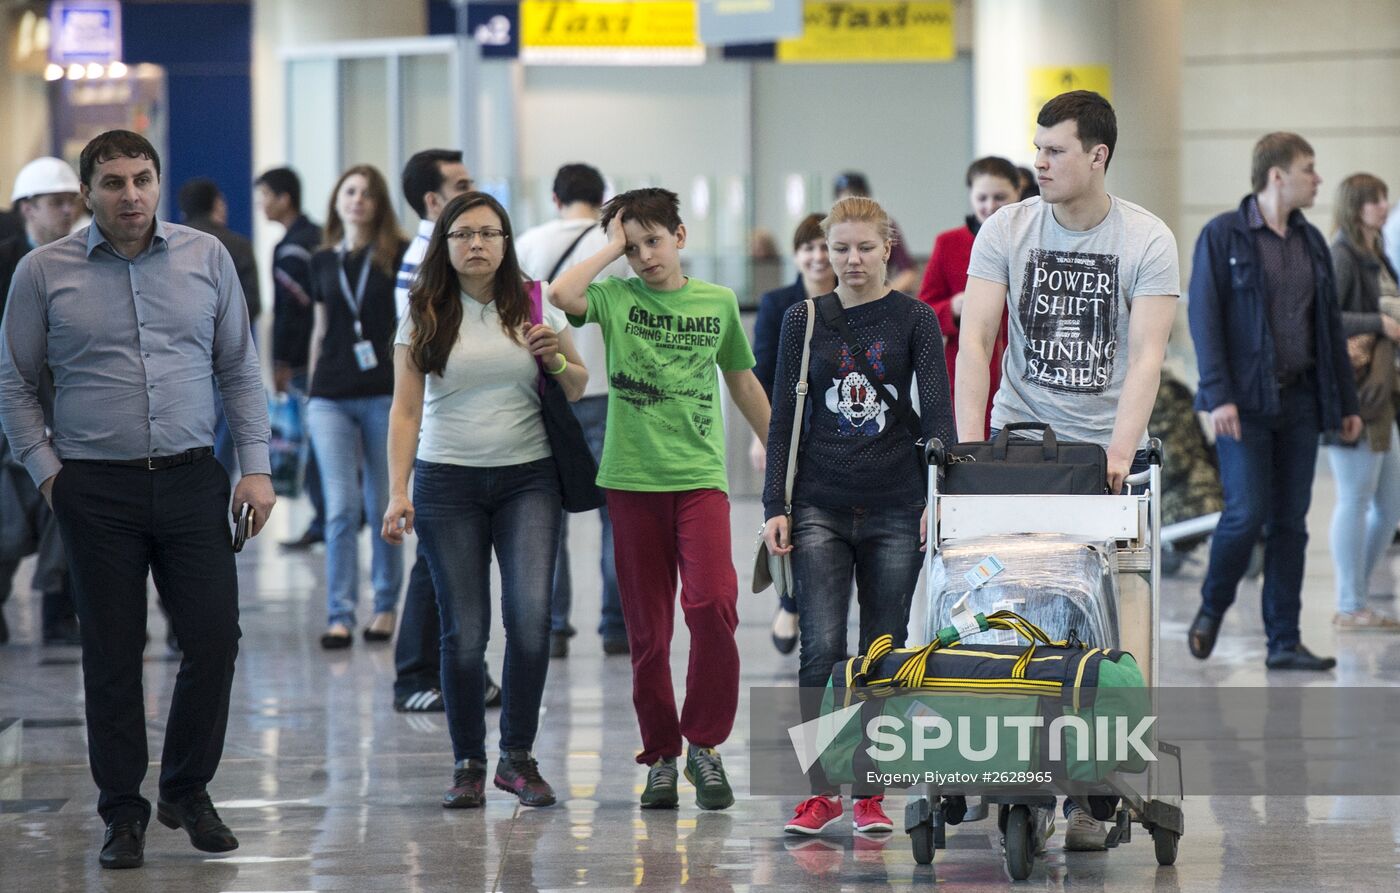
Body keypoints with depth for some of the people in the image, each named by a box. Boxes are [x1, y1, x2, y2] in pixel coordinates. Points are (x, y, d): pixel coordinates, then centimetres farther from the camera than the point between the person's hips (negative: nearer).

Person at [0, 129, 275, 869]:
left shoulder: (206, 258, 5)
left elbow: (239, 370, 9)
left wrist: (255, 467, 3)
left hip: (191, 479, 2)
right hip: (96, 489, -1)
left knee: (214, 637, -1)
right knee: (112, 654, 3)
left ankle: (187, 792, 18)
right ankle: (123, 814, 14)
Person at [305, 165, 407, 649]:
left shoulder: (399, 256, 1)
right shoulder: (323, 261, 11)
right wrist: (309, 392, 17)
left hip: (385, 395, -2)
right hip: (331, 399, 2)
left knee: (382, 507, 4)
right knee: (340, 509, -4)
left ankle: (385, 606, 17)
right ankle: (340, 615, -3)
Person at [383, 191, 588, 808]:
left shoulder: (534, 305, 6)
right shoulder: (424, 317, 3)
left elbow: (580, 387, 15)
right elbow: (405, 410, 2)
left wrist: (556, 361, -8)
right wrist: (398, 492, -7)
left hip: (528, 479, 0)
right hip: (448, 480, 0)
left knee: (530, 614, -14)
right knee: (464, 630, -3)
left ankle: (517, 757, 0)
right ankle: (467, 764, 10)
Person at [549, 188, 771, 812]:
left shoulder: (717, 303, 9)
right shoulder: (615, 298, 3)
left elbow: (743, 384, 20)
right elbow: (561, 293, -19)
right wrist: (614, 244, -6)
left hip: (700, 477, 0)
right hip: (632, 478, 0)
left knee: (713, 605, -19)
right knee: (647, 629, 4)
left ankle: (705, 742, -5)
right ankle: (661, 755, 16)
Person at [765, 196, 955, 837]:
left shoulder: (915, 320, 2)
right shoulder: (804, 321, 6)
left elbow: (937, 413, -4)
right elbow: (784, 418, 7)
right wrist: (775, 507, 0)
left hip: (894, 511, 0)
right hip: (820, 508, 0)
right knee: (823, 648, -11)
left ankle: (870, 795, 13)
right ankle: (822, 792, -3)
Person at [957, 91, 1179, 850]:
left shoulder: (1147, 241, -4)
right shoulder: (1007, 230, 1)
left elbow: (1145, 355, -13)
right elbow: (974, 340, -5)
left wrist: (1118, 454, -26)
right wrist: (971, 446, -17)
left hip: (1107, 447, -1)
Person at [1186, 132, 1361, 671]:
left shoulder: (1312, 242, 13)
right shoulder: (1222, 236, -5)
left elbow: (1330, 325, 16)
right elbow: (1204, 317, -9)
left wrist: (1347, 402, 14)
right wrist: (1219, 395, -17)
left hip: (1299, 399, 5)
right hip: (1245, 401, -5)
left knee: (1290, 522, 4)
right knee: (1246, 513, -12)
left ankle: (1285, 642, 8)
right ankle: (1211, 610, 14)